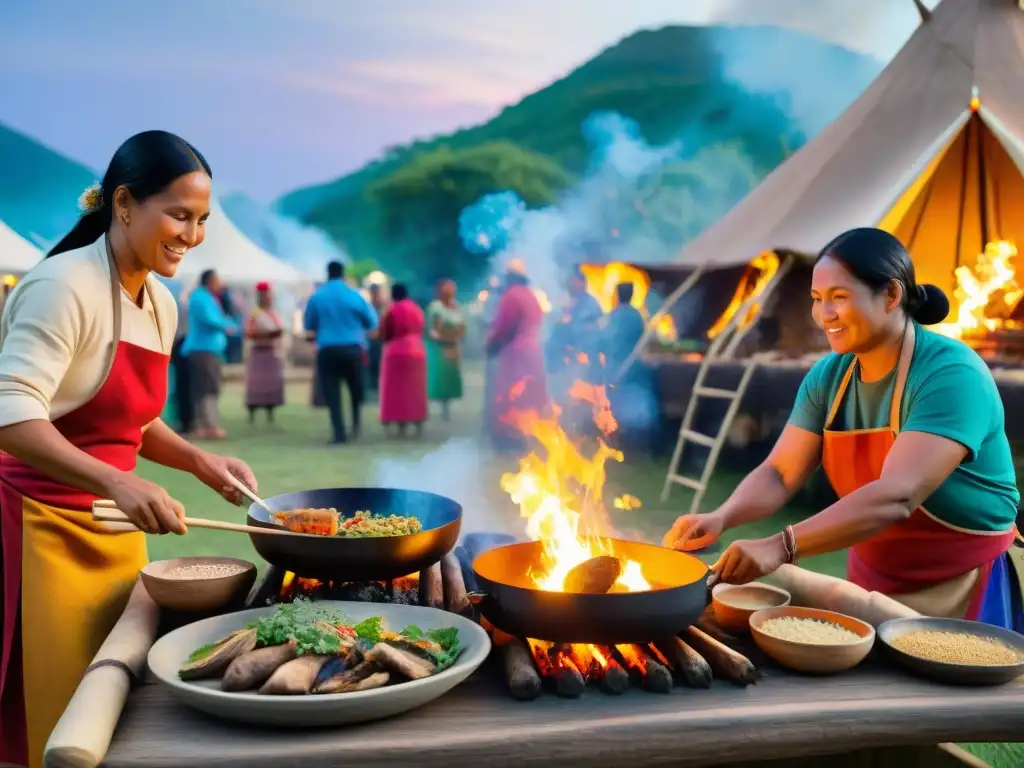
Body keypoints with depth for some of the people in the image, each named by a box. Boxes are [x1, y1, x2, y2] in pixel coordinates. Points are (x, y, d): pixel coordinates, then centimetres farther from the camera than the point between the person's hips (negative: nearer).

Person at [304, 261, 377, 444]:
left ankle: (339, 432, -4)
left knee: (331, 393, 3)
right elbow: (372, 322, 5)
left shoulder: (316, 297, -1)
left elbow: (309, 325, 9)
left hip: (327, 350, 0)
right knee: (356, 388, 18)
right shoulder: (354, 295, -2)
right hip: (352, 349, 0)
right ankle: (356, 424, 9)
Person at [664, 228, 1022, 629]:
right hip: (873, 577, 6)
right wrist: (720, 517, -28)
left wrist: (782, 546, -45)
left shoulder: (951, 374, -25)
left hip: (965, 588, -6)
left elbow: (897, 496, -36)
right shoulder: (827, 376, -4)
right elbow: (779, 474, -7)